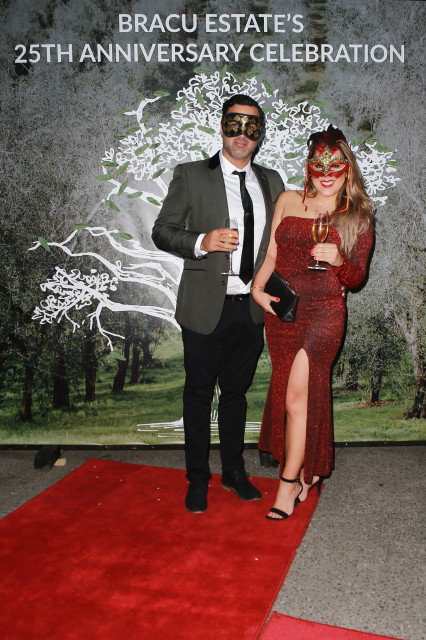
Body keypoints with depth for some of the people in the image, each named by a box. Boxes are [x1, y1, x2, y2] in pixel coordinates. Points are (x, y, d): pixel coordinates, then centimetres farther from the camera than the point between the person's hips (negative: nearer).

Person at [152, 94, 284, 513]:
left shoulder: (271, 182, 12)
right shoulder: (191, 176, -1)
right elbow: (162, 231, -3)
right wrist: (201, 241, -20)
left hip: (252, 309, 4)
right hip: (207, 307, -4)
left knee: (236, 392, 16)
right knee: (199, 395, 8)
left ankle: (234, 473, 33)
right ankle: (197, 481, 25)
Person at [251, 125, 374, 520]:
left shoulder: (358, 219, 3)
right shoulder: (288, 201, 9)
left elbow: (356, 279, 3)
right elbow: (271, 254, 10)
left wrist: (338, 260, -17)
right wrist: (258, 288, -5)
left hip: (324, 313, -3)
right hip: (281, 310, 4)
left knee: (296, 396, -9)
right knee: (288, 394, 10)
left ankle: (289, 481, 8)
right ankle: (307, 471, 30)